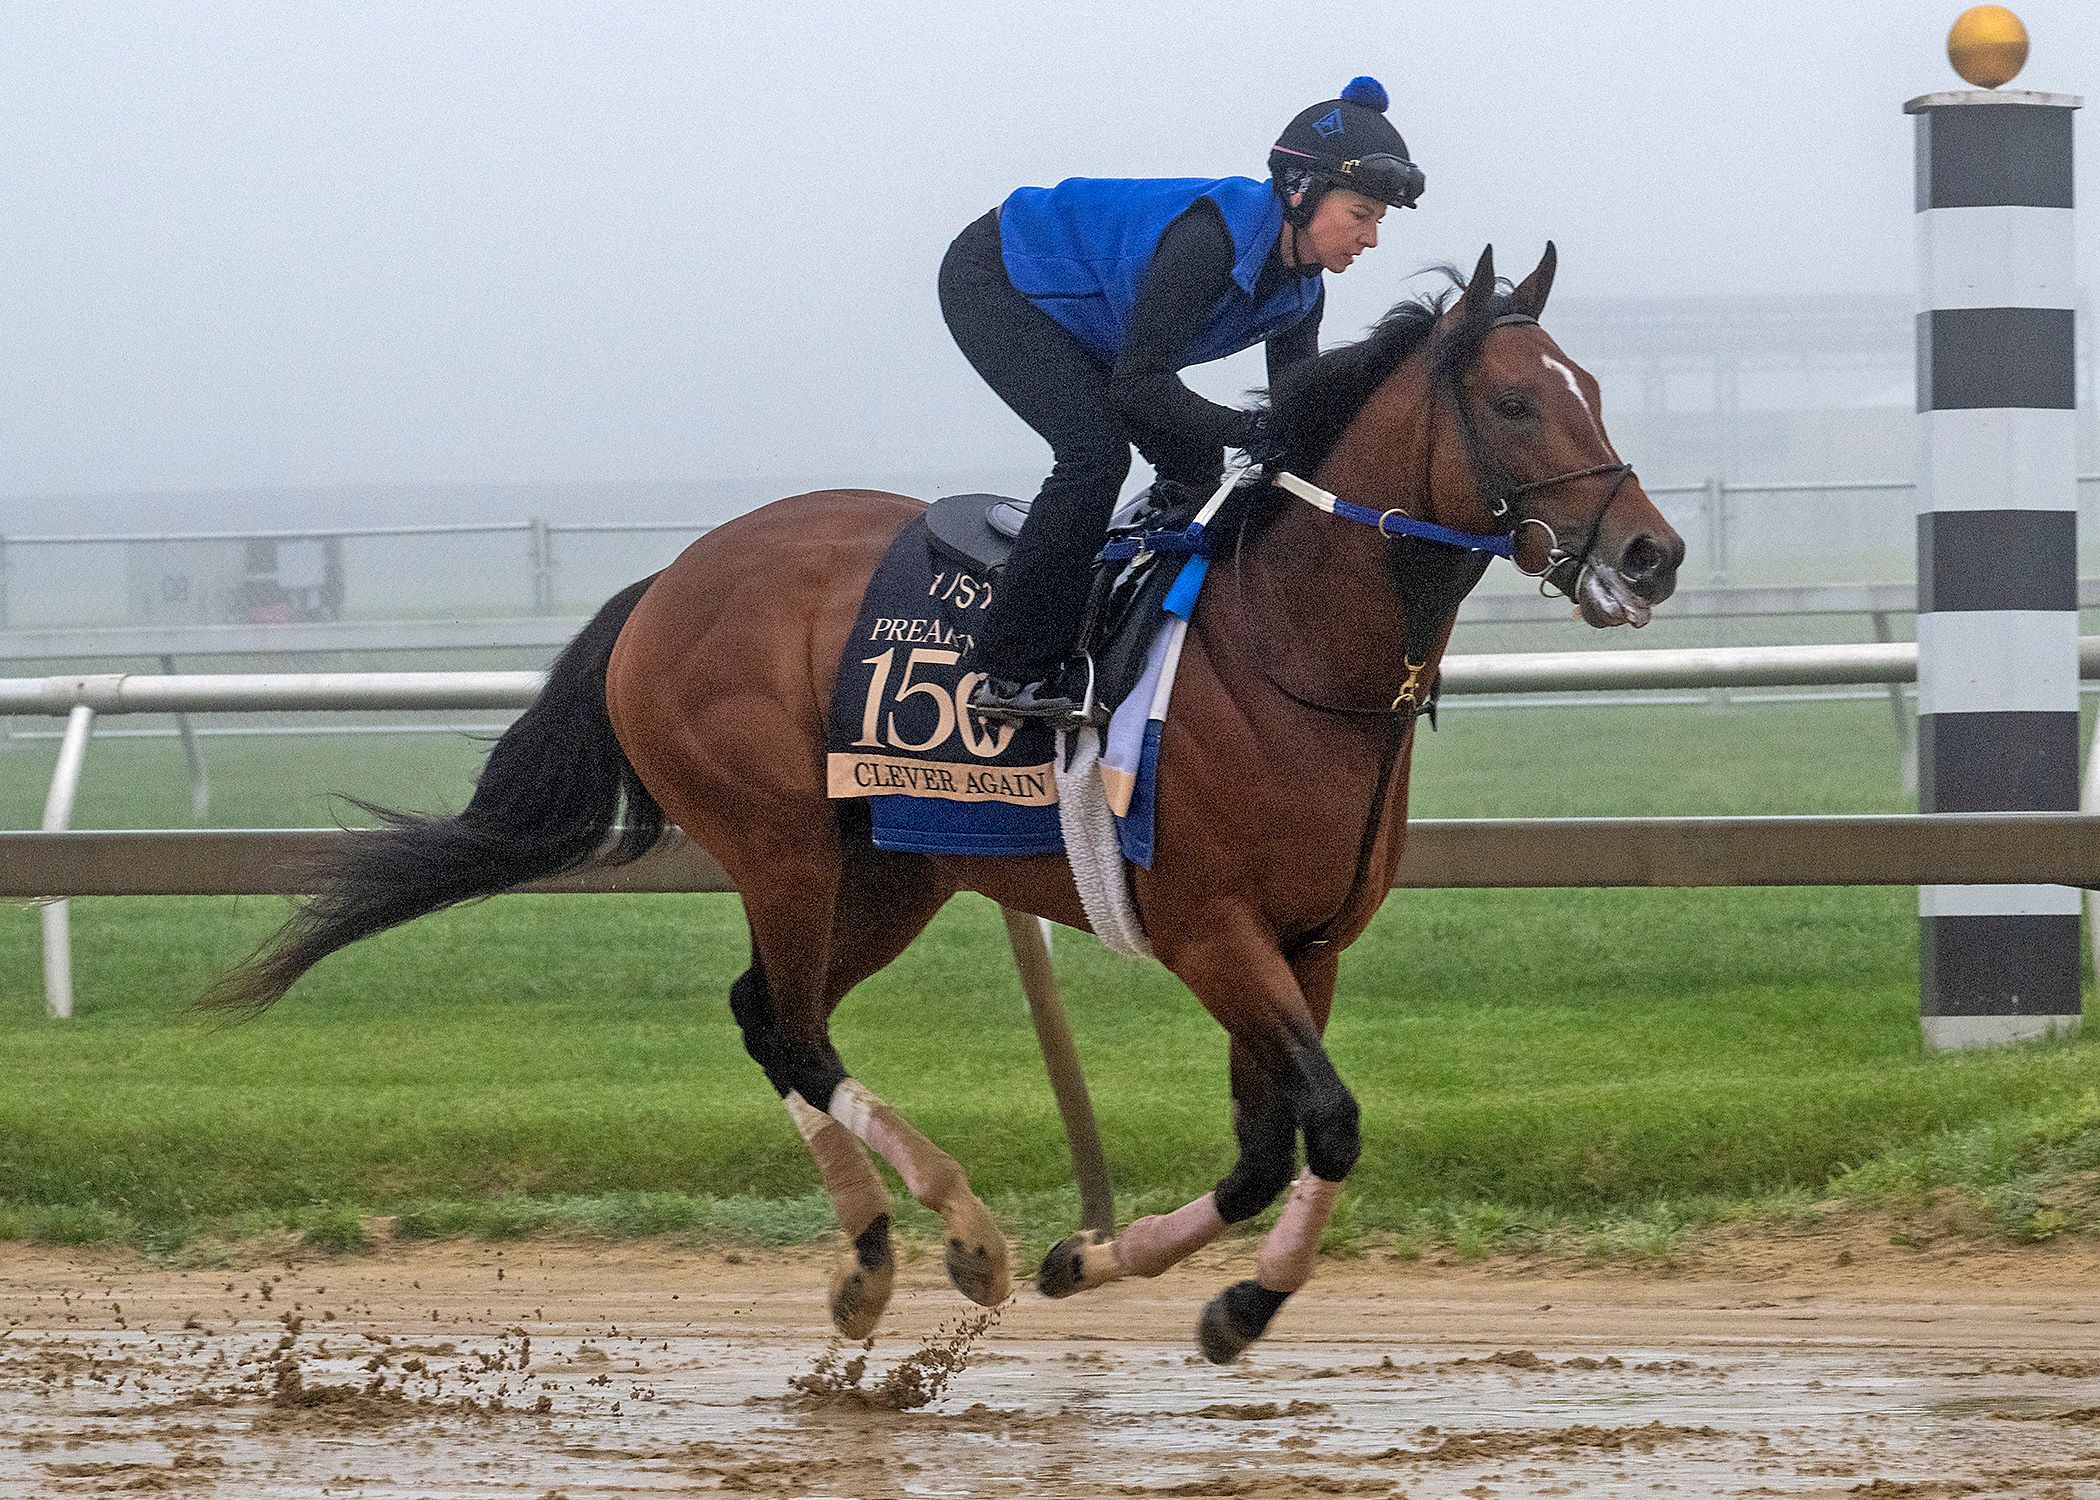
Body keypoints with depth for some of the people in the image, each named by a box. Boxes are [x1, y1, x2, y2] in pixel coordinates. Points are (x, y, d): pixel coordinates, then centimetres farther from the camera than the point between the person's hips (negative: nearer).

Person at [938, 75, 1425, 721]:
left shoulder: (1299, 290, -8)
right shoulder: (1213, 234, -35)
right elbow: (1138, 384, -34)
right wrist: (1253, 431, -36)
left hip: (1078, 320, 10)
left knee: (1194, 461, 4)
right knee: (1095, 452, -24)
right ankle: (1010, 673, -22)